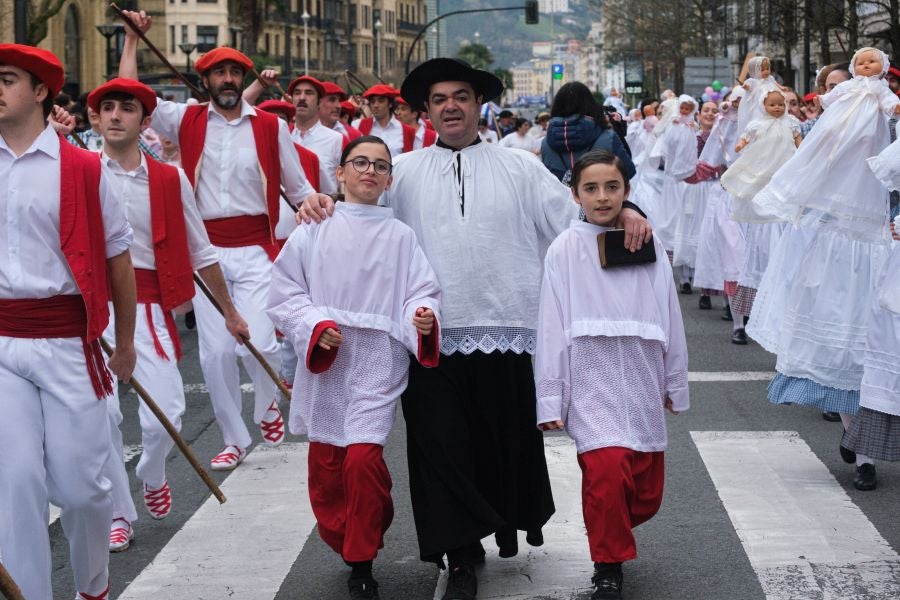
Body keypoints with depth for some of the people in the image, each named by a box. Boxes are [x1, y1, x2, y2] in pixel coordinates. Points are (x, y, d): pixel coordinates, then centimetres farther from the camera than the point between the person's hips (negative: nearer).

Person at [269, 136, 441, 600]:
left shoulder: (400, 236, 5)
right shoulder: (313, 232, 4)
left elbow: (421, 292, 4)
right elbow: (284, 294, 3)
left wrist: (423, 318, -18)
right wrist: (315, 326, -12)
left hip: (378, 363, -1)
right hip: (323, 365, 1)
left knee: (363, 459, -15)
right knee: (325, 469, 6)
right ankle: (344, 543, 31)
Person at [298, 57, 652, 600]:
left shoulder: (519, 169, 9)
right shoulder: (404, 173, 10)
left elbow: (575, 213, 5)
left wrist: (623, 213, -12)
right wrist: (319, 203, -10)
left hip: (503, 332, 0)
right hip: (431, 336, 0)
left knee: (508, 442, 9)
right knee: (441, 447, -1)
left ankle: (510, 525, 34)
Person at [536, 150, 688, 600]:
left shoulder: (648, 246, 5)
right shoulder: (565, 250, -2)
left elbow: (670, 319, 11)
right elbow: (552, 327, -1)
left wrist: (674, 384, 13)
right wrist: (550, 399, -3)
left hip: (641, 382, 3)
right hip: (591, 381, -3)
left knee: (646, 494, 6)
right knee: (607, 469, -22)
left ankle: (609, 532, 37)